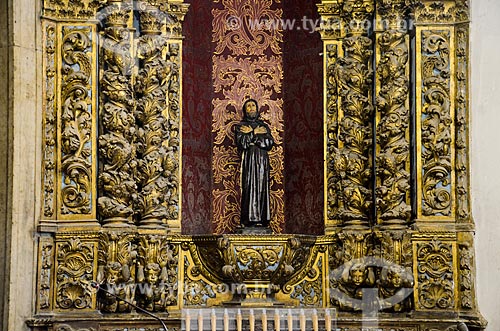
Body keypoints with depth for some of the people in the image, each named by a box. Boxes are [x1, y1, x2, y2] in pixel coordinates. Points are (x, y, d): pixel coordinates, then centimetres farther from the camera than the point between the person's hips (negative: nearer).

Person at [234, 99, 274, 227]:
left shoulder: (264, 126, 16)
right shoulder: (240, 126, 8)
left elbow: (270, 143, -1)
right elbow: (241, 143, -9)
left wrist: (250, 135, -4)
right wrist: (255, 133, -5)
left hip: (262, 162, 3)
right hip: (248, 161, -3)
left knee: (262, 189, -2)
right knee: (249, 189, -10)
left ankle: (262, 220, -3)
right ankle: (249, 219, -11)